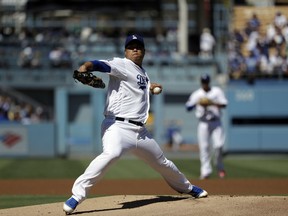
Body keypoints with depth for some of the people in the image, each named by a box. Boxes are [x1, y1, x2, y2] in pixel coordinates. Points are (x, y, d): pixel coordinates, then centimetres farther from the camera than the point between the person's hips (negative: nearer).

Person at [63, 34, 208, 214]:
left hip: (140, 131, 8)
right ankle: (77, 195, -37)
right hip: (118, 125, -8)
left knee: (162, 162, 24)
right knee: (112, 153, -37)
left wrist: (148, 87, 24)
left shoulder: (143, 72, 18)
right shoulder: (122, 64, -5)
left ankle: (187, 187, 50)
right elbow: (103, 65, -26)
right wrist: (86, 66, -45)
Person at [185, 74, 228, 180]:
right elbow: (188, 107, -1)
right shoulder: (196, 94, 7)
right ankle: (206, 171, -1)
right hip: (203, 123, 1)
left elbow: (224, 104, -3)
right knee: (204, 147, -4)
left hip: (216, 122, -1)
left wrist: (212, 103, -17)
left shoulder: (217, 91, 6)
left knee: (218, 145, -10)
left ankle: (220, 167, 12)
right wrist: (197, 103, -19)